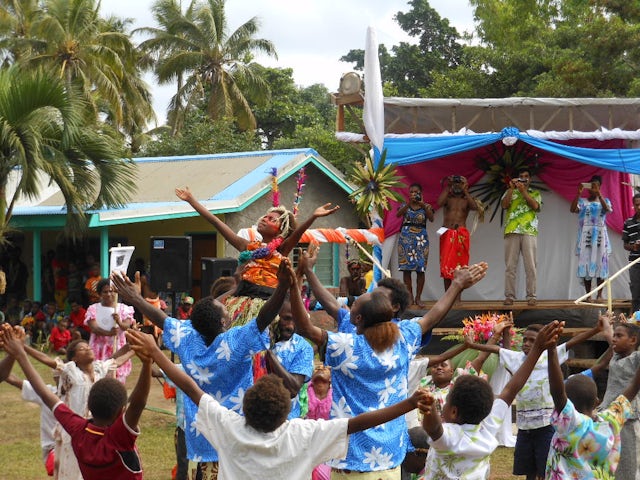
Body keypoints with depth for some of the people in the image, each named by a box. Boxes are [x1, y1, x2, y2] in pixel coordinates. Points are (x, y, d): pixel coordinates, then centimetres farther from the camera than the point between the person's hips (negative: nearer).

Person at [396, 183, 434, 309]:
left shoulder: (425, 206, 6)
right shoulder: (405, 205, 8)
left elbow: (431, 218, -11)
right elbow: (398, 214, -13)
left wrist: (423, 206, -24)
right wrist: (409, 203, -25)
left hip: (421, 238, -1)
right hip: (406, 238, 1)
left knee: (420, 269, -4)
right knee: (406, 267, -3)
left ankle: (418, 297, 1)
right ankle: (409, 297, 3)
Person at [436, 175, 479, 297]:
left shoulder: (467, 199, 12)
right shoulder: (448, 198, 11)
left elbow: (475, 206, -11)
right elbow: (439, 202, -12)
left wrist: (465, 191, -6)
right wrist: (447, 188, -4)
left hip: (461, 235, 0)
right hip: (447, 234, 0)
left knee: (460, 265, -3)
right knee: (446, 265, -3)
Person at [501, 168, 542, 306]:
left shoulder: (535, 193, 16)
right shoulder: (510, 192, 19)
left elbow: (535, 206, -3)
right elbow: (504, 205, 1)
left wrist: (523, 191, -7)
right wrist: (512, 188, -3)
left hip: (529, 232, -1)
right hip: (512, 232, 1)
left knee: (530, 266, -5)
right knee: (510, 266, -3)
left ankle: (531, 296, -4)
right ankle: (509, 296, -3)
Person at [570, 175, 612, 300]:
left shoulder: (604, 201, 11)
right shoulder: (582, 201, 10)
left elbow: (608, 209, -11)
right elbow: (573, 209, -9)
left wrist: (599, 195, -20)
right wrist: (578, 193, -16)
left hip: (600, 236, 0)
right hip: (585, 236, 0)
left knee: (600, 263, -4)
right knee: (585, 263, -3)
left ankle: (599, 294, -2)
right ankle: (588, 294, 0)